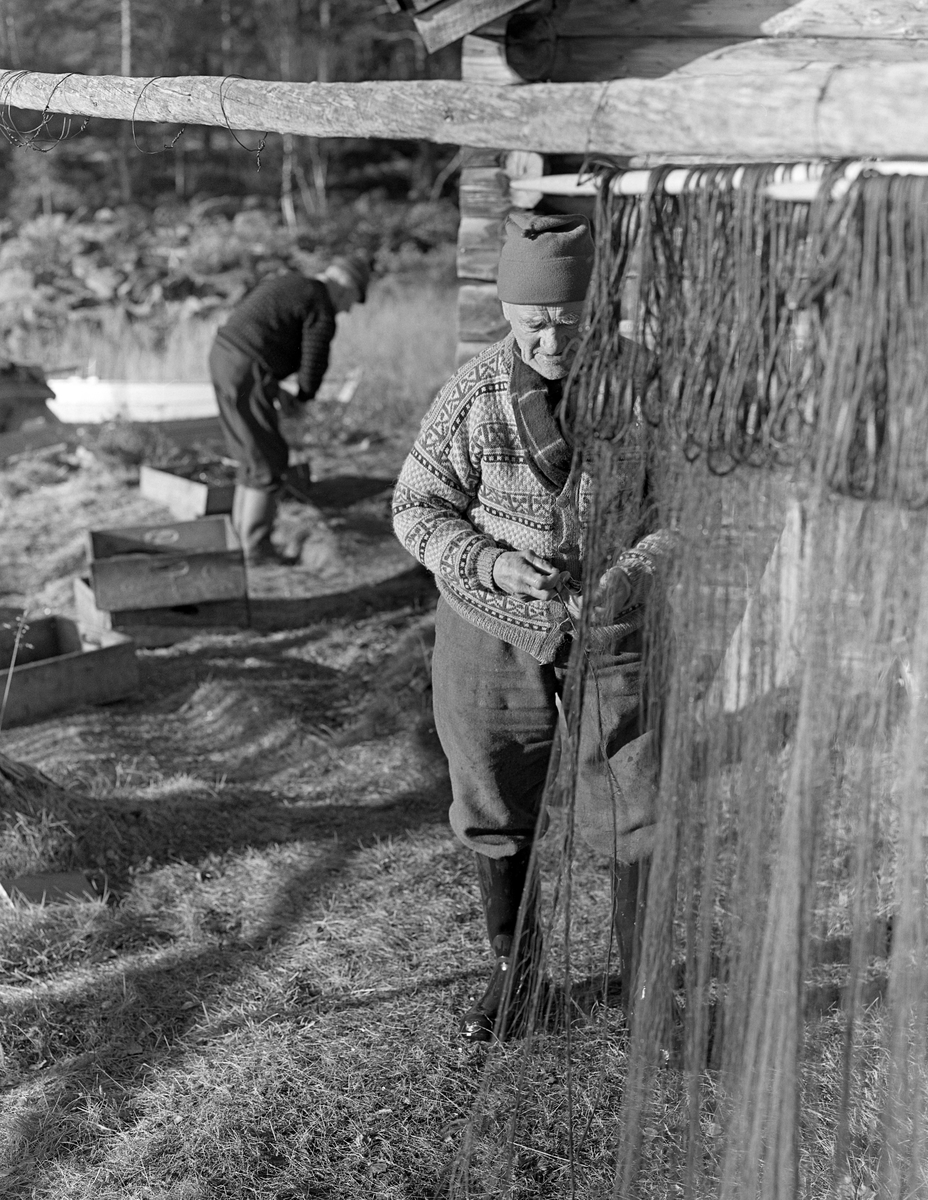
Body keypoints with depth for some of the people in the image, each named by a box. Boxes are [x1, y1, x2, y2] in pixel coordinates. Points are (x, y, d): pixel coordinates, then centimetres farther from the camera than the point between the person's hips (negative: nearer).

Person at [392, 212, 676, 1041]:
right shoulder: (473, 397, -15)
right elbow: (418, 510, -7)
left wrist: (636, 570, -26)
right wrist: (492, 566, -24)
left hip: (610, 627, 0)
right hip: (492, 625, 0)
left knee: (634, 810, 1)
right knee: (498, 811, 13)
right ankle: (515, 964, 36)